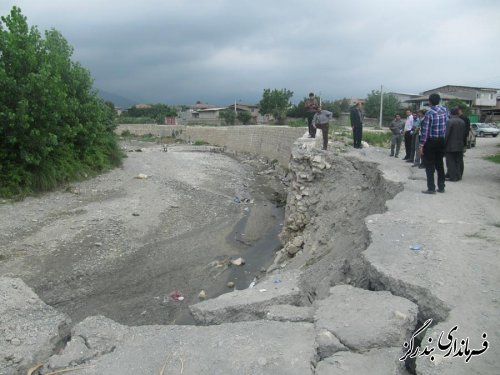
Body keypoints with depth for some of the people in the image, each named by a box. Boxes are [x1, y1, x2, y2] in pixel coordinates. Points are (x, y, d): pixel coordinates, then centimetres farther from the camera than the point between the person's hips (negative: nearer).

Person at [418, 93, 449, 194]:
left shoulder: (429, 112, -13)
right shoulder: (445, 110, 4)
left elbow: (425, 130, -15)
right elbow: (447, 125, 5)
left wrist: (421, 145, -12)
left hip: (430, 141, -5)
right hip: (441, 141, 6)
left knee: (429, 166, 0)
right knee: (439, 164, 14)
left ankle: (431, 188, 0)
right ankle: (441, 187, 19)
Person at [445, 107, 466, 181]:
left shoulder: (450, 121, -13)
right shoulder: (462, 122, 7)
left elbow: (446, 134, -16)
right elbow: (464, 133, 10)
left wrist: (444, 144, -9)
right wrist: (461, 141, 19)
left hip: (451, 145, -7)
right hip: (460, 145, 7)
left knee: (451, 161, -1)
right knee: (458, 161, 12)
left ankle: (453, 176, -3)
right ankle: (459, 176, 18)